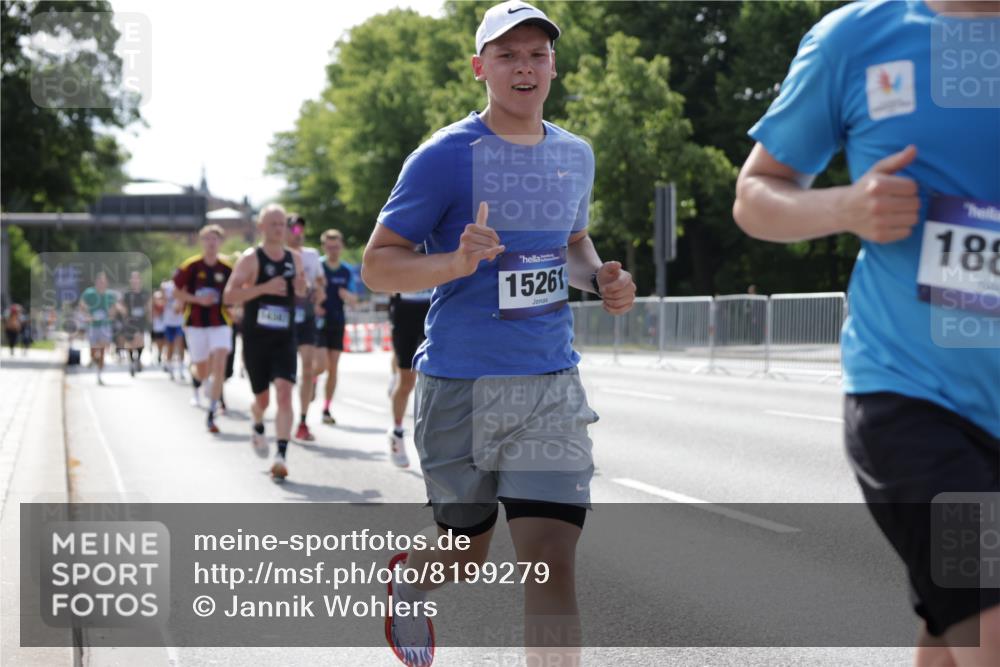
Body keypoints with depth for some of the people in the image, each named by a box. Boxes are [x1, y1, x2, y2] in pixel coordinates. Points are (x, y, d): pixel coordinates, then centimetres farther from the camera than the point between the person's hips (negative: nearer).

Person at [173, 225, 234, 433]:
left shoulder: (227, 268, 0)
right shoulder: (190, 266, -4)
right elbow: (177, 293, 0)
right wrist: (198, 299, -14)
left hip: (220, 324, 0)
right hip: (196, 324, 0)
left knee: (219, 369, -15)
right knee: (203, 372, 9)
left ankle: (211, 416, -10)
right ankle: (195, 378, 50)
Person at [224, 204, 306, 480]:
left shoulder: (295, 259, 7)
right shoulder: (251, 258, -7)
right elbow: (229, 296, -14)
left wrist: (302, 288, -1)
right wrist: (264, 288, -25)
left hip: (285, 338, 2)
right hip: (255, 339, -2)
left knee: (284, 392, -17)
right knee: (262, 398, 10)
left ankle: (282, 455, -20)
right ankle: (258, 429, 45)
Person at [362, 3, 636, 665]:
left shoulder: (575, 155, 9)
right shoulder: (444, 156, -8)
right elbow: (376, 265, -8)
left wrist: (599, 276, 5)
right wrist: (456, 262, -26)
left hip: (552, 385, 3)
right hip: (460, 385, -3)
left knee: (552, 562, -10)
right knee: (467, 553, 14)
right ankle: (406, 573, 51)